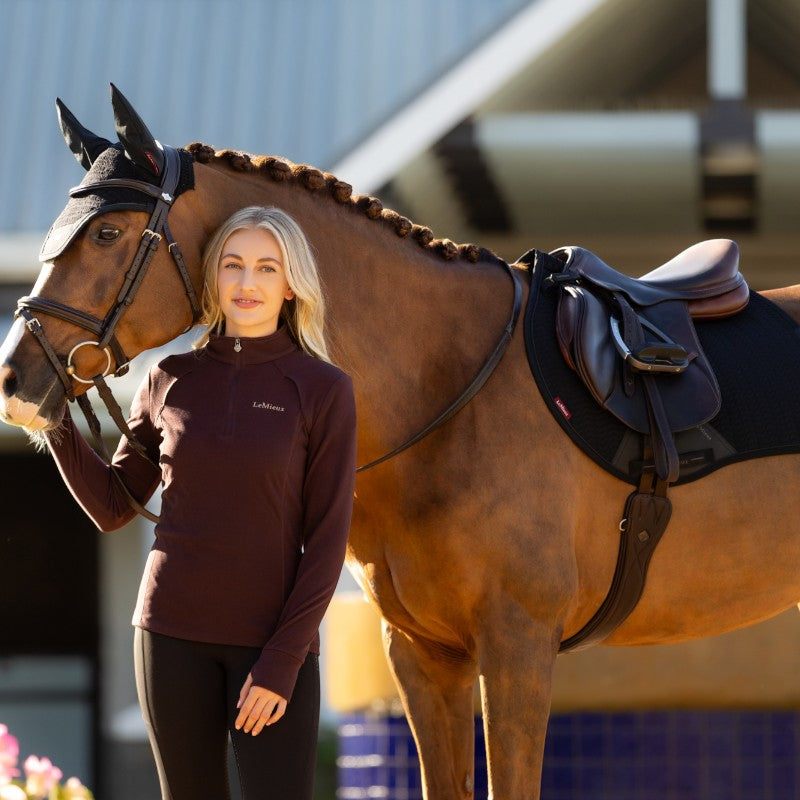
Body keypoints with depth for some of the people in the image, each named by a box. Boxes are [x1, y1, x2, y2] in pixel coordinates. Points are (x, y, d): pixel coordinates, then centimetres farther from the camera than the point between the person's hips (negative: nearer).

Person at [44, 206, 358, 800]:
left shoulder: (323, 390, -4)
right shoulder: (173, 382, 5)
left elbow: (327, 540, -6)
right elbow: (111, 508, 11)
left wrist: (281, 662, -12)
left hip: (274, 640, -3)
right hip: (174, 633, 3)